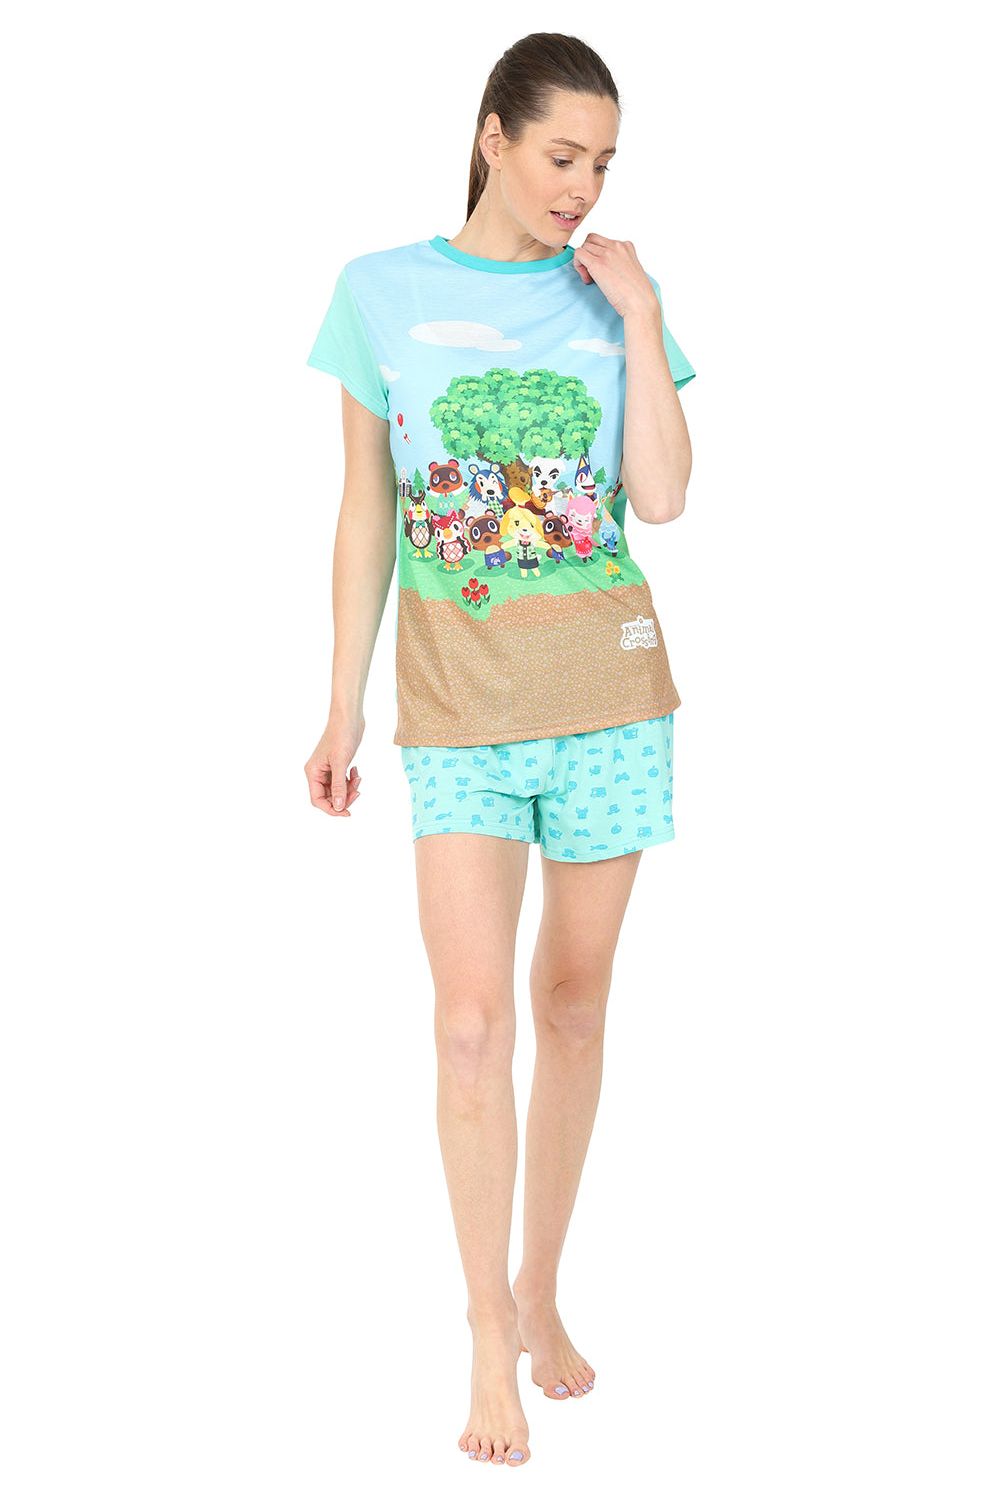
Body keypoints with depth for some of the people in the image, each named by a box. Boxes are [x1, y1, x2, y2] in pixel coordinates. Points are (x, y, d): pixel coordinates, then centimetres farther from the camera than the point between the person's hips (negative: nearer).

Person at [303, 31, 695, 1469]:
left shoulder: (614, 296, 5)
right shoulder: (383, 292, 2)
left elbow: (663, 497, -7)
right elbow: (365, 513, 5)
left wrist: (638, 315, -8)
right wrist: (344, 706, 5)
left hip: (610, 693, 2)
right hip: (460, 703, -2)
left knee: (573, 1007, 9)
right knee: (472, 1019, -9)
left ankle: (541, 1292, 25)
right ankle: (489, 1326, 5)